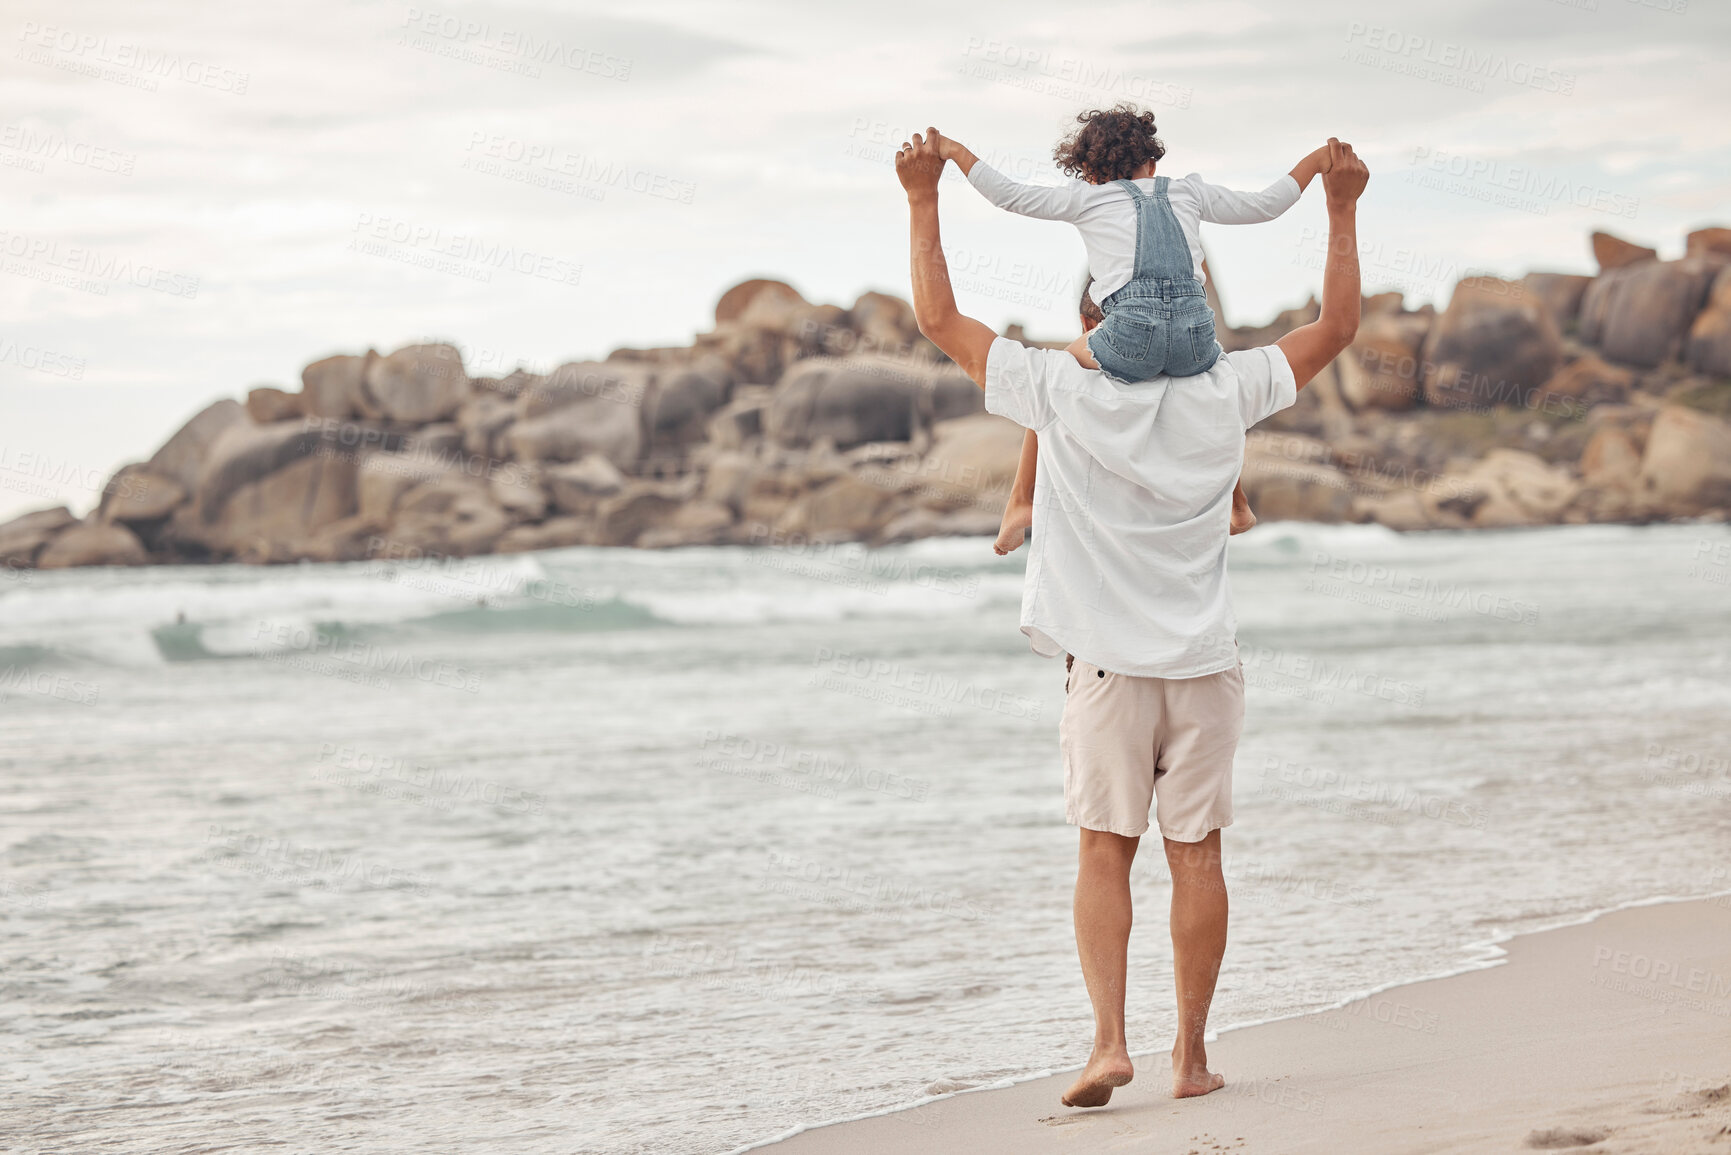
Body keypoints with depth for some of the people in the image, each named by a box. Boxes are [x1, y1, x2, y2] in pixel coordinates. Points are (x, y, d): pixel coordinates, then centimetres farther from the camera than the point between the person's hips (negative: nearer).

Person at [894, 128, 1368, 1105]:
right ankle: (1192, 1052, 10)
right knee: (1196, 854, 6)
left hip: (1109, 661, -1)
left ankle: (1110, 1040, -10)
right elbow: (1336, 328, 10)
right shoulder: (1225, 395, -1)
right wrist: (1343, 210, 14)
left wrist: (925, 198, 4)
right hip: (1205, 660, 1)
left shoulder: (1063, 392, -6)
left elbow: (940, 317, -1)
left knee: (1106, 853, 3)